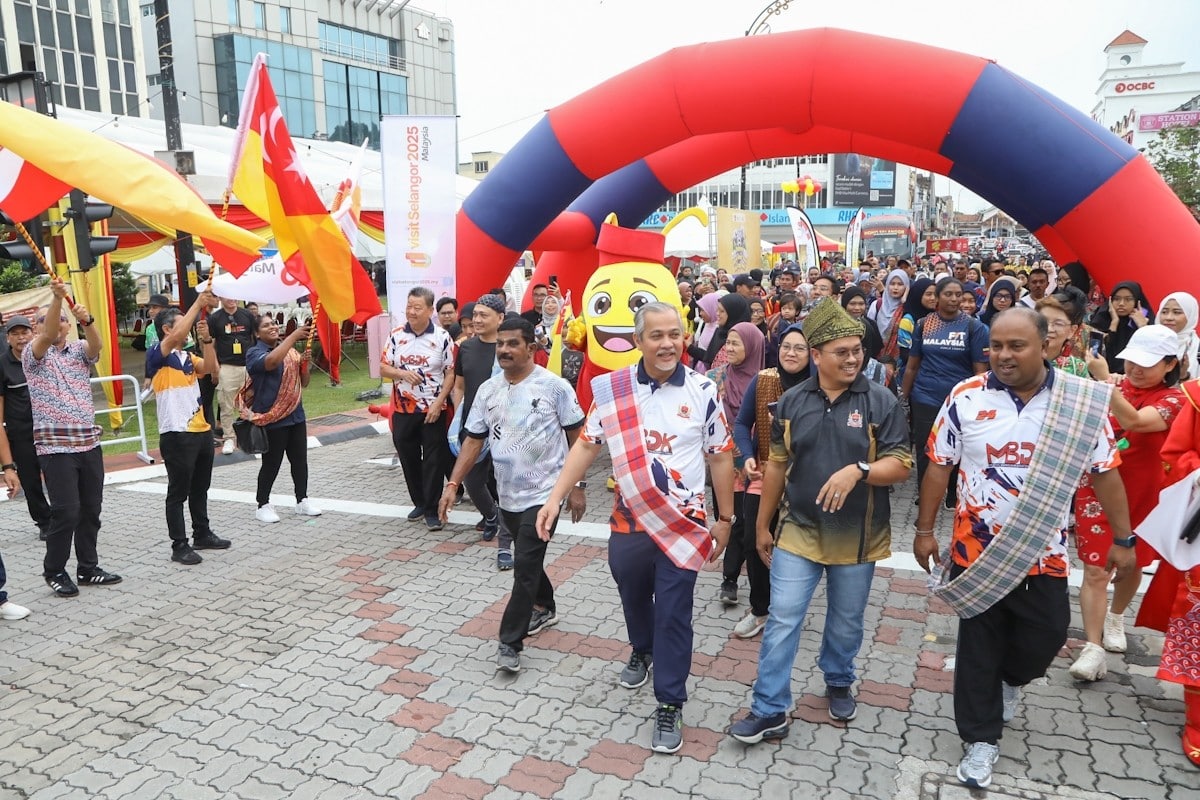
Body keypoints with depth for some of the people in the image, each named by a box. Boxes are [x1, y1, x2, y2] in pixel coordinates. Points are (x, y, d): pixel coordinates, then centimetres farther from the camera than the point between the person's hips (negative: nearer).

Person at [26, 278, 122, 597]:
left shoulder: (79, 350, 10)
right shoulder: (33, 355, 0)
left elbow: (96, 344, -13)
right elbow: (48, 337, -22)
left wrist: (86, 320, -35)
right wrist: (56, 297, -37)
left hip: (89, 443, 4)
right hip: (55, 447, -4)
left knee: (91, 509, 9)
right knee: (66, 512, -5)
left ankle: (88, 567, 22)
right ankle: (54, 571, 13)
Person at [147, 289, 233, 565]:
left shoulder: (188, 356, 14)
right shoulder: (157, 355, -8)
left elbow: (211, 368, -1)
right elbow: (176, 336, -26)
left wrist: (207, 340, -13)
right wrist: (198, 303, -24)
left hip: (201, 430, 8)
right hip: (177, 435, -8)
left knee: (200, 488, 18)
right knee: (178, 492, 1)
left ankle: (202, 534, 31)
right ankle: (179, 546, 9)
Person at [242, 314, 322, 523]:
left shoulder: (290, 351, 9)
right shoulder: (254, 353, -8)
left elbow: (304, 383, 13)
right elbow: (272, 361, -33)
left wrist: (305, 365, -7)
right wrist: (293, 336, -30)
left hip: (295, 415, 6)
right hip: (271, 418, -6)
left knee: (300, 459, 12)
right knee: (271, 463, 1)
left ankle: (302, 500, 25)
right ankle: (263, 506, 16)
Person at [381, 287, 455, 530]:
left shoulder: (442, 337, -7)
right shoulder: (396, 336, 1)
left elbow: (450, 374, -5)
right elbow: (383, 368, 5)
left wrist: (438, 403, -14)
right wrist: (402, 374, -16)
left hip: (432, 410, -3)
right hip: (402, 410, 3)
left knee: (433, 461, 1)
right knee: (409, 459, 12)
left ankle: (432, 509, 9)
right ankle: (419, 502, 29)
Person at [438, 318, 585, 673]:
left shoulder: (554, 386, -12)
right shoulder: (487, 390, 2)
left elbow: (577, 437, -7)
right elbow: (473, 440, 5)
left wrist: (577, 486, -8)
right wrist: (452, 484, -2)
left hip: (543, 493, -5)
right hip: (507, 493, 5)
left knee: (525, 567, -6)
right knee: (528, 559, 21)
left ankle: (510, 642, 2)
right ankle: (544, 608, 44)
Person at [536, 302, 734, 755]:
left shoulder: (702, 391, -8)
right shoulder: (612, 389, -6)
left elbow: (720, 457, -1)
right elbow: (587, 445, -1)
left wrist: (724, 519, 1)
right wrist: (555, 497, -9)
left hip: (684, 523, -2)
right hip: (629, 521, 3)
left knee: (673, 614, 2)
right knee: (633, 597, 23)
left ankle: (670, 706, 17)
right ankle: (642, 650, 53)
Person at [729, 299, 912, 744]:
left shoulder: (881, 402, -8)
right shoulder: (792, 402, -1)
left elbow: (901, 465, -10)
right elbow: (777, 465, 6)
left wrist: (858, 470, -30)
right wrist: (763, 525, 10)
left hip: (857, 537, -1)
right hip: (799, 532, 1)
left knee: (846, 622, 17)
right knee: (782, 622, 1)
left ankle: (839, 683, 43)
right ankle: (769, 709, 12)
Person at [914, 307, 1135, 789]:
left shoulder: (1083, 401, -7)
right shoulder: (966, 398, -9)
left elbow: (1105, 473, 1)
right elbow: (939, 467, -3)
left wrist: (1123, 539, 3)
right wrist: (924, 530, -1)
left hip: (1043, 551, 1)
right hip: (976, 549, -1)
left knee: (1045, 636, 12)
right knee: (978, 646, 9)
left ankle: (1012, 679, 47)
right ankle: (980, 740, 25)